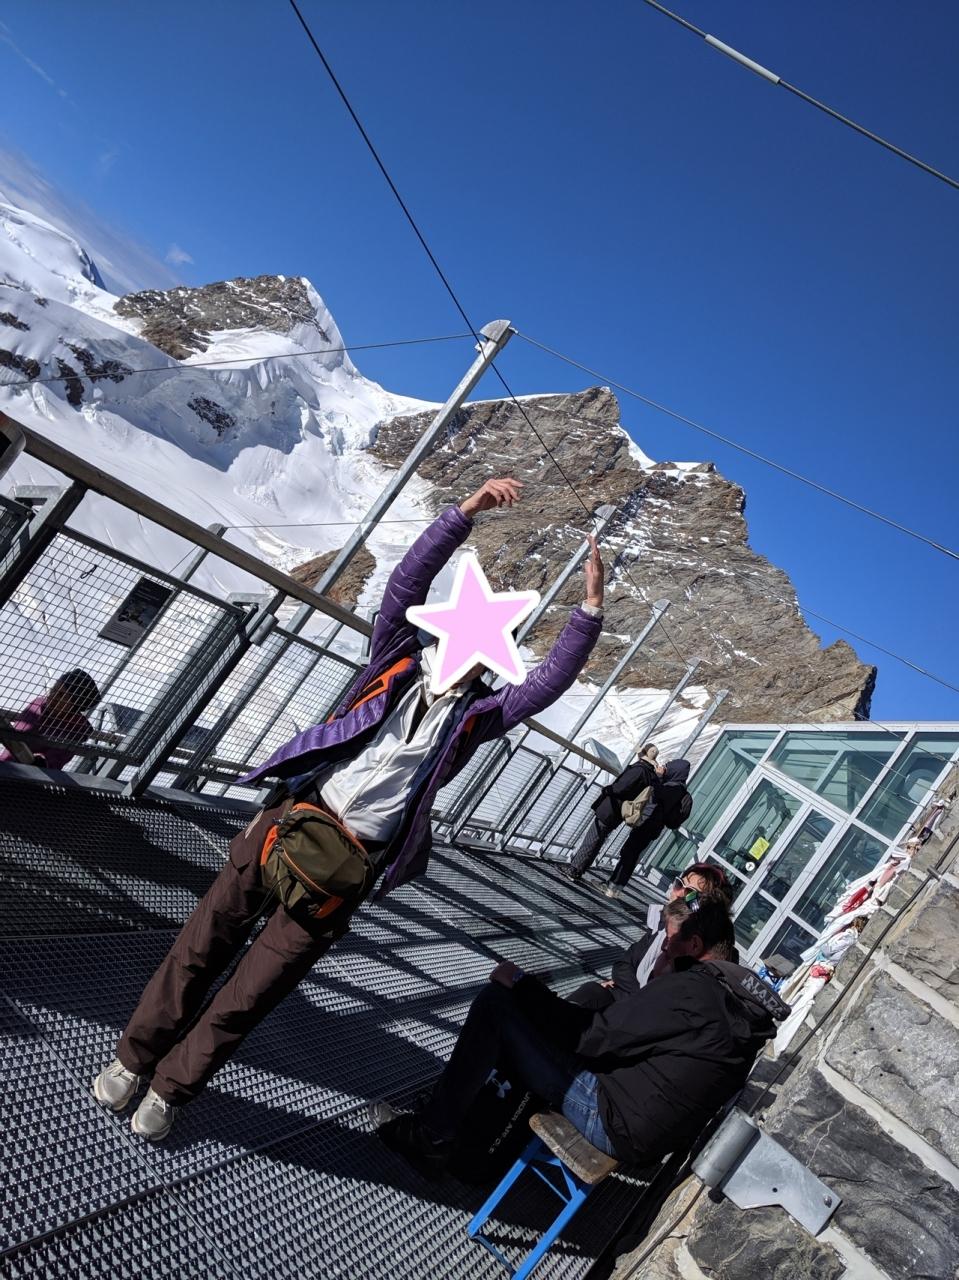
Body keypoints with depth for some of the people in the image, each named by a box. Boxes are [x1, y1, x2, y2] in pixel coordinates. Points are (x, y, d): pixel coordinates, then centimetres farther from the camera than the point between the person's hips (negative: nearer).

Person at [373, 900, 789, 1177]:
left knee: (495, 1003, -10)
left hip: (612, 1121, -9)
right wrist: (615, 1003, 9)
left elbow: (591, 1036, -20)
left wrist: (521, 984, -11)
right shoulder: (742, 999, 3)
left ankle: (429, 1139, 1)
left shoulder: (690, 989, -24)